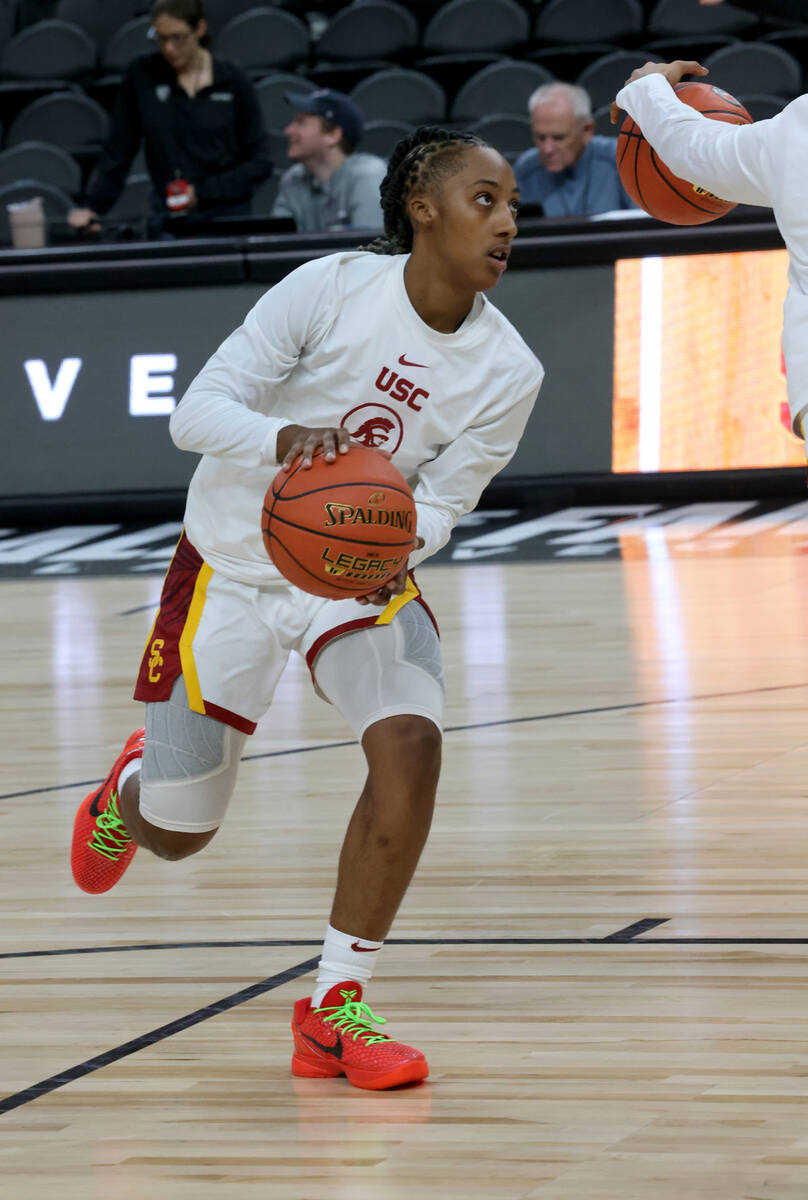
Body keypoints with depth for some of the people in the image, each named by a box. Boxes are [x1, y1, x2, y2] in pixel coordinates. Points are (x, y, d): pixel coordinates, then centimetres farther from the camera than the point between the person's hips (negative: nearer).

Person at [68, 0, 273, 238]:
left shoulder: (232, 82, -3)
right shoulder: (143, 74, -1)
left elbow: (260, 163, 0)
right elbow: (117, 152, 1)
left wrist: (203, 192, -11)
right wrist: (92, 207, -11)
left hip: (228, 218, -1)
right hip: (168, 221, 1)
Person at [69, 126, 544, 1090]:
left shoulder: (508, 374, -13)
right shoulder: (333, 289, -21)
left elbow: (440, 503, -11)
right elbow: (196, 411, -22)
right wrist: (281, 440, -43)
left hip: (366, 573, 2)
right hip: (234, 565, -2)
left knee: (409, 742, -27)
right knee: (176, 833, 5)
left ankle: (335, 1006, -14)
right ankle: (133, 784, 47)